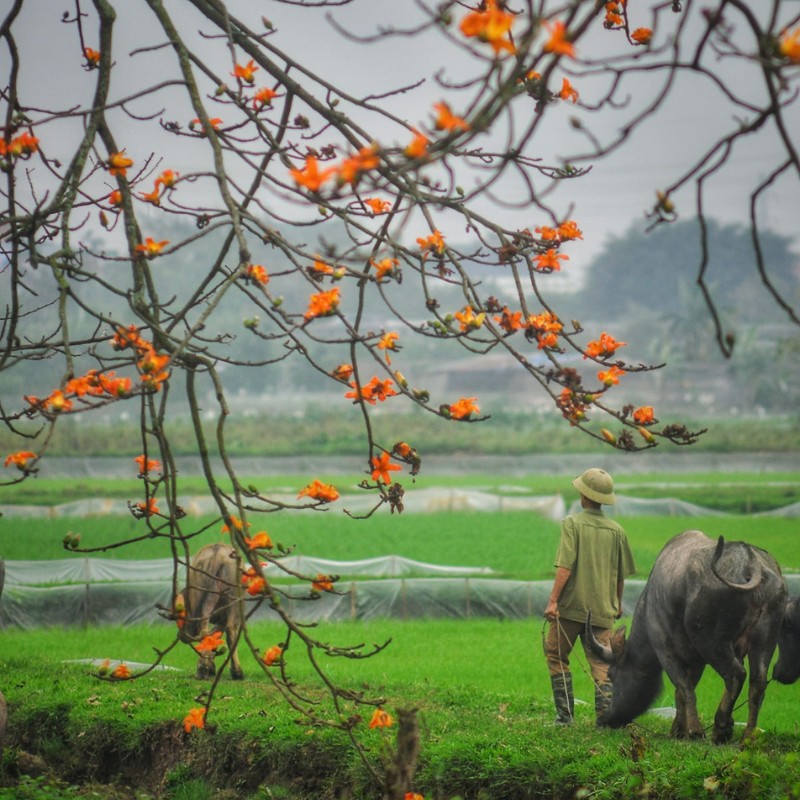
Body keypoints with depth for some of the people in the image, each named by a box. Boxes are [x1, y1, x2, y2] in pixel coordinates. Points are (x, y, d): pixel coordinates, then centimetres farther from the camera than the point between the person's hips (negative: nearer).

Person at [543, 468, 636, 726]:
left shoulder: (572, 523, -7)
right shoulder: (616, 530, 5)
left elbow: (565, 566, -15)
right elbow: (621, 573, 12)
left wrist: (553, 600, -15)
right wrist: (617, 603, 27)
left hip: (571, 606, -3)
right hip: (602, 608, 3)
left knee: (556, 656, 12)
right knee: (601, 663, 5)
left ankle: (565, 714, 8)